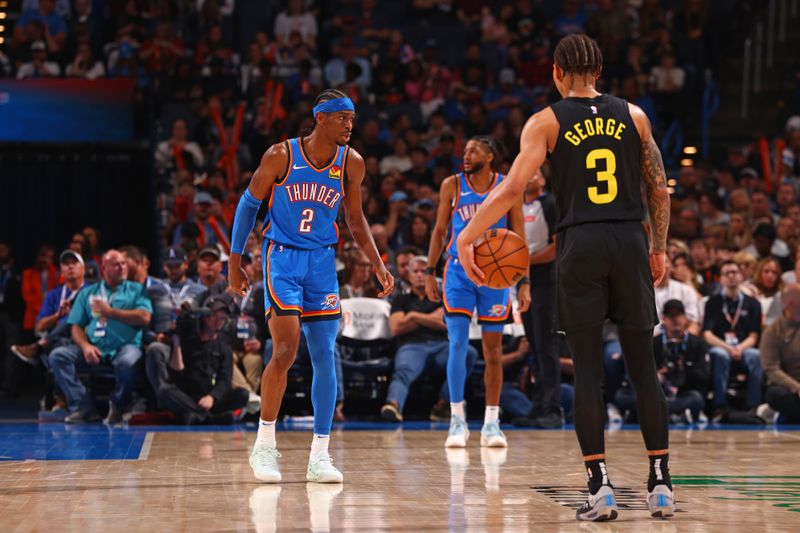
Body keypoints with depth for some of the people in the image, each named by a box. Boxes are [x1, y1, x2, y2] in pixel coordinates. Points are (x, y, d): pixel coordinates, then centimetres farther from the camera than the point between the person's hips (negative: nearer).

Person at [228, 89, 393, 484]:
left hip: (322, 262, 4)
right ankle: (264, 446, -1)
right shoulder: (281, 155, -11)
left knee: (325, 356, 0)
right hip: (282, 258, -4)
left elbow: (355, 218, 11)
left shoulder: (351, 163, -2)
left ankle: (320, 456, 6)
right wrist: (234, 262, 0)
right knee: (285, 351, -15)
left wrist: (378, 264, 1)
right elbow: (249, 204, 0)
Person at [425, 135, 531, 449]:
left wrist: (524, 283, -4)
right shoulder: (452, 185, 1)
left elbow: (519, 238, 1)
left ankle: (492, 423, 11)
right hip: (459, 271, 0)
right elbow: (439, 231, 8)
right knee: (458, 344, -10)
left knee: (493, 349, 4)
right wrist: (429, 272, 3)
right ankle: (457, 420, -3)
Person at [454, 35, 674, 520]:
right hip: (630, 242, 2)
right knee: (644, 366, 7)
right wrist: (659, 248, 21)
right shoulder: (633, 116, 10)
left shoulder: (547, 122, 2)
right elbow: (660, 189, 10)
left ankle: (601, 489, -2)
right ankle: (661, 484, 7)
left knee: (588, 369, 2)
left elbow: (512, 189, -7)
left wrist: (466, 238, -2)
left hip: (580, 244, -2)